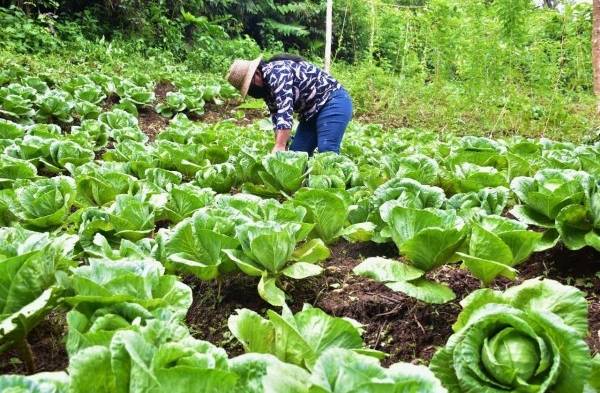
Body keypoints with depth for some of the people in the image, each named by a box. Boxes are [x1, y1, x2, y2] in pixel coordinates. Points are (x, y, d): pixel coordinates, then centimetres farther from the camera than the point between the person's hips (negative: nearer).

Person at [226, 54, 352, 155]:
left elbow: (285, 109, -31)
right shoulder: (266, 87, 7)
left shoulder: (276, 71, -22)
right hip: (312, 111, 10)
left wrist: (279, 147, -34)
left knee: (326, 153, -20)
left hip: (334, 102, -10)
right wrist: (281, 148, -4)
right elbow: (277, 115, 5)